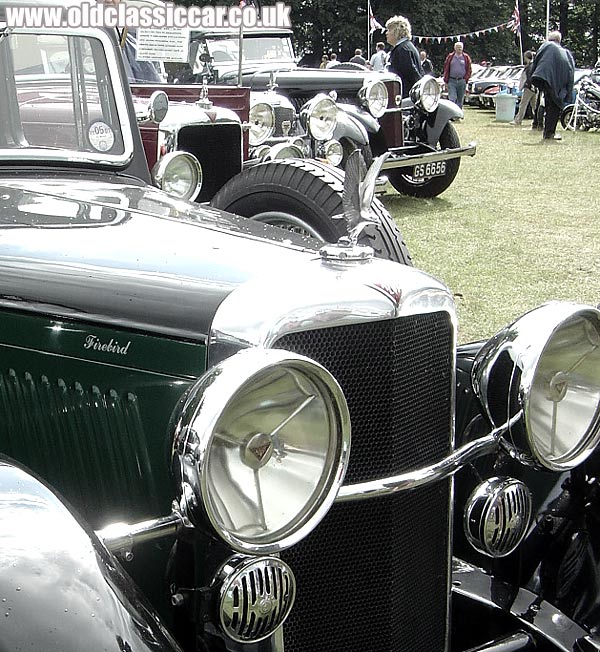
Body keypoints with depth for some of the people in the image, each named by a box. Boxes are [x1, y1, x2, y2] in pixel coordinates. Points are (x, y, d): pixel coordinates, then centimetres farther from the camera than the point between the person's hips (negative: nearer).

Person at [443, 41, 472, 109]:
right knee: (452, 99, -12)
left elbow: (469, 70, 7)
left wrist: (465, 80, -3)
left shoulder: (466, 57, 6)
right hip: (451, 81, -1)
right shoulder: (450, 57, 6)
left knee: (460, 100, 7)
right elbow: (446, 70, 7)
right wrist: (446, 81, 1)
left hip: (462, 81, 1)